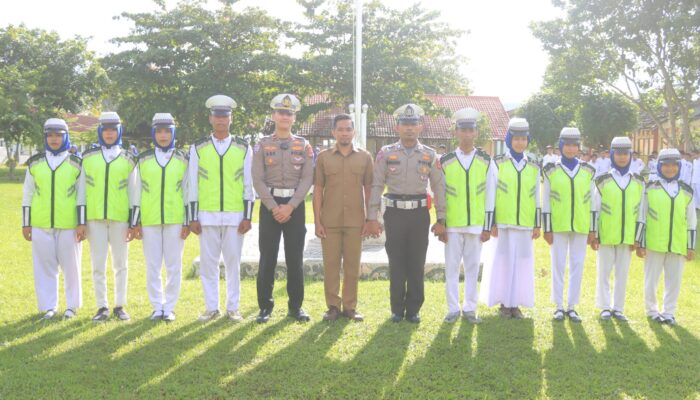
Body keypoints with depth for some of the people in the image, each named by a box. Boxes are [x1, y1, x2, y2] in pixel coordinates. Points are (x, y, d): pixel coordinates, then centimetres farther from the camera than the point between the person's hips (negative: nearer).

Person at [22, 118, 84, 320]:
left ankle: (72, 305, 16)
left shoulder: (76, 164, 2)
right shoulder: (35, 163, 8)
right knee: (44, 266, 4)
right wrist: (26, 224, 7)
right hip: (41, 225, 2)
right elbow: (27, 195, 11)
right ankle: (49, 307, 13)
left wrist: (81, 224, -5)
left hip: (69, 225, -2)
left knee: (71, 266, 3)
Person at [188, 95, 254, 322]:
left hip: (235, 216, 0)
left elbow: (248, 185, 3)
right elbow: (192, 185, 4)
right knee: (208, 263, 4)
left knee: (233, 263, 5)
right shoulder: (198, 148, 5)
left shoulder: (243, 148, 4)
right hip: (207, 216, 1)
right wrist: (193, 218, 0)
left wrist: (248, 216, -2)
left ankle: (233, 308, 14)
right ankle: (211, 307, 15)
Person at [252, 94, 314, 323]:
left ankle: (295, 306, 13)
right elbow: (258, 179, -4)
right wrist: (274, 207, -12)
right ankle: (265, 306, 10)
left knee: (295, 257, 4)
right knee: (267, 257, 0)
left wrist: (290, 206, -12)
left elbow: (307, 179, -1)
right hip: (269, 205, -1)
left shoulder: (304, 146, 6)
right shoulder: (262, 145, 3)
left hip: (295, 205, 1)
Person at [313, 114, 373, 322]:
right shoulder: (323, 157, 4)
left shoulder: (365, 157, 5)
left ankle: (350, 306, 16)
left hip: (355, 221, 0)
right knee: (330, 265, 4)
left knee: (352, 265, 6)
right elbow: (317, 190, 3)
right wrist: (317, 221, -3)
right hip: (329, 222, 0)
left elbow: (369, 189, 7)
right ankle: (333, 306, 14)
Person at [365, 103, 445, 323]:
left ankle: (414, 309, 16)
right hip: (395, 214, 0)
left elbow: (439, 188, 5)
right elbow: (376, 186, 1)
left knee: (416, 264, 5)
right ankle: (397, 309, 15)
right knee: (396, 264, 4)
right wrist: (372, 218, -4)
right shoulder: (386, 153, 2)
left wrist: (441, 219, 0)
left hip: (419, 214, 1)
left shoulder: (430, 155, 4)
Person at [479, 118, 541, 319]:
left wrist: (537, 225, 6)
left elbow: (537, 197, 10)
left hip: (525, 223, 2)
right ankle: (504, 303, 12)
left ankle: (516, 303, 14)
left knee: (522, 262, 4)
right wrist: (491, 223, -5)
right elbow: (491, 194, -1)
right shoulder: (498, 163, 0)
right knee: (503, 261, 1)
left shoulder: (534, 167, 8)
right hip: (503, 223, -2)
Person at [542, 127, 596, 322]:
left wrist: (592, 229, 4)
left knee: (577, 266, 4)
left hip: (581, 226, 2)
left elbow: (592, 201, 7)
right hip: (558, 226, -2)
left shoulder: (588, 172, 6)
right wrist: (547, 229, -4)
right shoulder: (551, 171, 0)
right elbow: (546, 202, 0)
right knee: (558, 265, 3)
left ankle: (572, 307, 13)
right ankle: (559, 306, 12)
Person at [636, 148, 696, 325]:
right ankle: (652, 310, 24)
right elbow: (641, 218, -2)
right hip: (654, 244, -2)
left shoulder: (686, 191, 6)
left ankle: (668, 312, 21)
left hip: (678, 245, 2)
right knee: (651, 280, 6)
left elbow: (691, 221, 10)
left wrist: (691, 247, 7)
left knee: (674, 281, 7)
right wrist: (640, 244, -5)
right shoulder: (650, 189, -2)